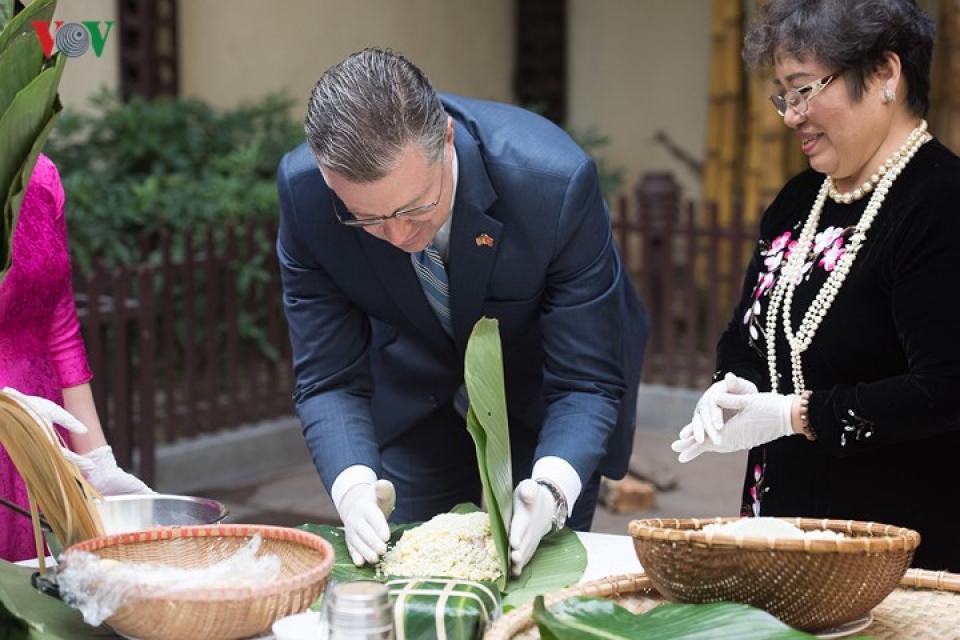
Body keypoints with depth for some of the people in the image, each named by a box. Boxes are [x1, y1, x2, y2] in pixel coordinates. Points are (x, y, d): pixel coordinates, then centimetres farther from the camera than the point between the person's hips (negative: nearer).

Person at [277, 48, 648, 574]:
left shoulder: (555, 180, -37)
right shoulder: (304, 191, -29)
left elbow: (586, 382, -27)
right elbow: (329, 379, -20)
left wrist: (551, 488, -46)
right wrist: (353, 484, -39)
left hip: (540, 406, -2)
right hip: (411, 404, 2)